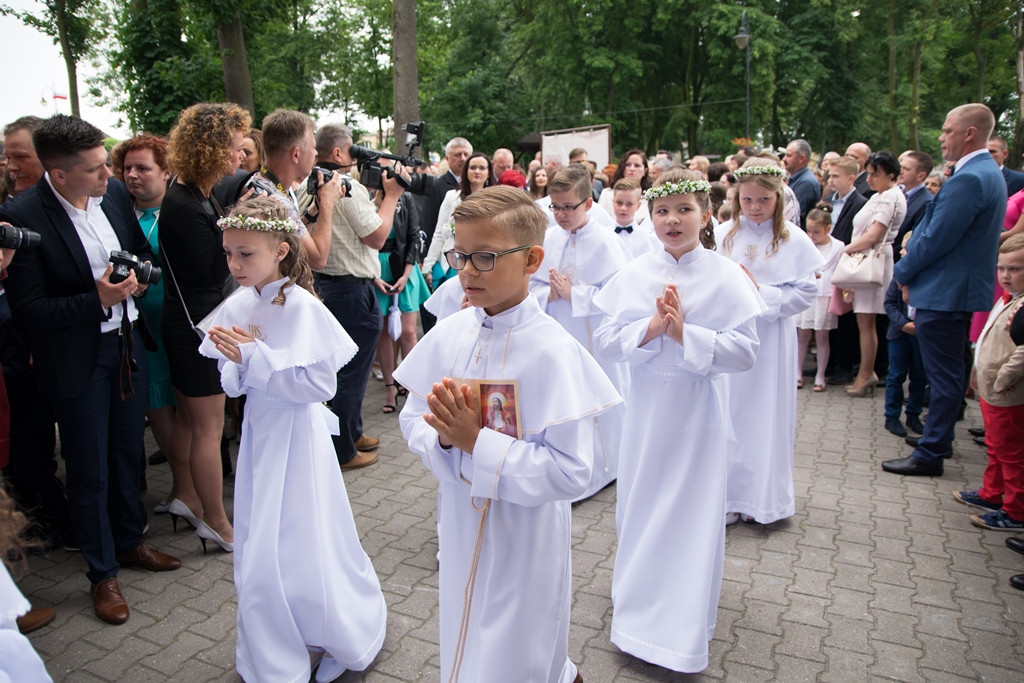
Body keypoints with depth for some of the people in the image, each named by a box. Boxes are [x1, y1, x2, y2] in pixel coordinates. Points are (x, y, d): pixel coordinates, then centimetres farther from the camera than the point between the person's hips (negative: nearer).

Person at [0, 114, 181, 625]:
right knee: (89, 471, 9)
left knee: (129, 452, 20)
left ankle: (129, 540, 42)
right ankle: (103, 572, 28)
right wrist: (98, 299, -25)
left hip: (127, 343, 6)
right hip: (77, 359, -5)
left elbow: (141, 250, 14)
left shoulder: (114, 193, -3)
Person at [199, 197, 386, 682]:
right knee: (259, 546, 16)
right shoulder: (237, 307, 0)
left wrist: (255, 355, -23)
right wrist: (235, 360, -16)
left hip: (296, 433, -6)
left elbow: (319, 385, -22)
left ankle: (340, 632, 32)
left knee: (302, 542, 4)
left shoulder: (302, 307, -17)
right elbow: (232, 385, 6)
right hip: (258, 431, 6)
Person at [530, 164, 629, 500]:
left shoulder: (605, 241, -10)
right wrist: (549, 293, -11)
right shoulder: (548, 239, 6)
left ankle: (600, 470, 25)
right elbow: (531, 284, 9)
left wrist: (573, 293, -19)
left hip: (594, 341, -5)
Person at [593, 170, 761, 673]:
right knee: (639, 505, 15)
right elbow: (605, 341, -5)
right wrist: (650, 328, -20)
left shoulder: (726, 277, -8)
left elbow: (745, 350, -13)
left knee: (692, 513, 6)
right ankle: (638, 601, 39)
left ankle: (683, 627, 24)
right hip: (645, 406, 3)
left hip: (697, 410, -2)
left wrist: (685, 333, -23)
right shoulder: (634, 274, -1)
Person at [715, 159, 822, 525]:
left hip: (771, 339, -1)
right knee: (728, 414, 5)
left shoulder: (794, 240, -1)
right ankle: (728, 495, 19)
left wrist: (763, 292, -14)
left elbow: (806, 292, -4)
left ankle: (763, 497, 20)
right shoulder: (722, 235, 2)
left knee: (766, 414, 5)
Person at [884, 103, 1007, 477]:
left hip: (944, 292, -11)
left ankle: (929, 454, 8)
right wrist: (911, 269, 8)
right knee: (949, 373, 19)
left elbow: (935, 239, -23)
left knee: (944, 376, -2)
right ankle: (939, 439, 33)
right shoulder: (989, 173, 13)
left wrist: (903, 272, -7)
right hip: (963, 289, 11)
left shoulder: (968, 179, -22)